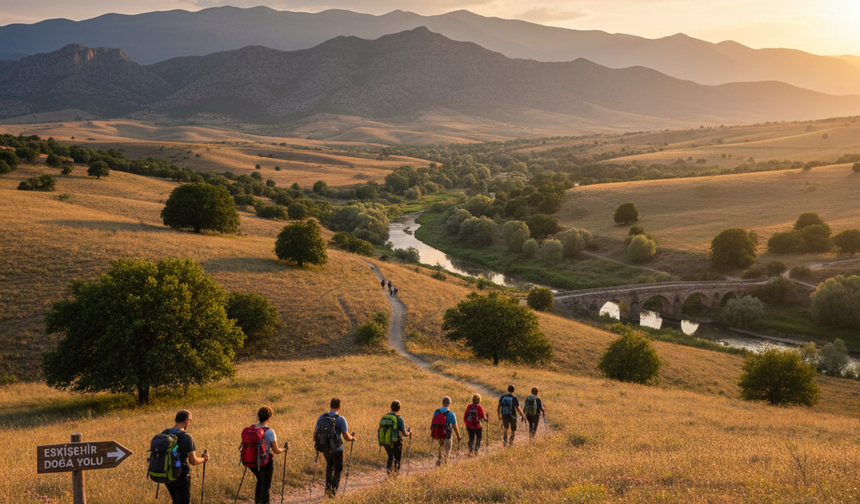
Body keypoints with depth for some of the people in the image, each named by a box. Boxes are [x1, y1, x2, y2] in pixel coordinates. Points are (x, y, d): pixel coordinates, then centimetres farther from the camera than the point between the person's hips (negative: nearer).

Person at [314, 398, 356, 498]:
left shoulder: (321, 417, 0)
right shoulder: (341, 419, -14)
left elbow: (315, 434, 8)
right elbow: (346, 437, -16)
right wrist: (352, 438, 6)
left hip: (325, 448, 4)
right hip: (337, 449, -4)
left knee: (329, 465, 30)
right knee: (337, 470, 13)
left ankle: (328, 489, 24)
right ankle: (332, 493, 3)